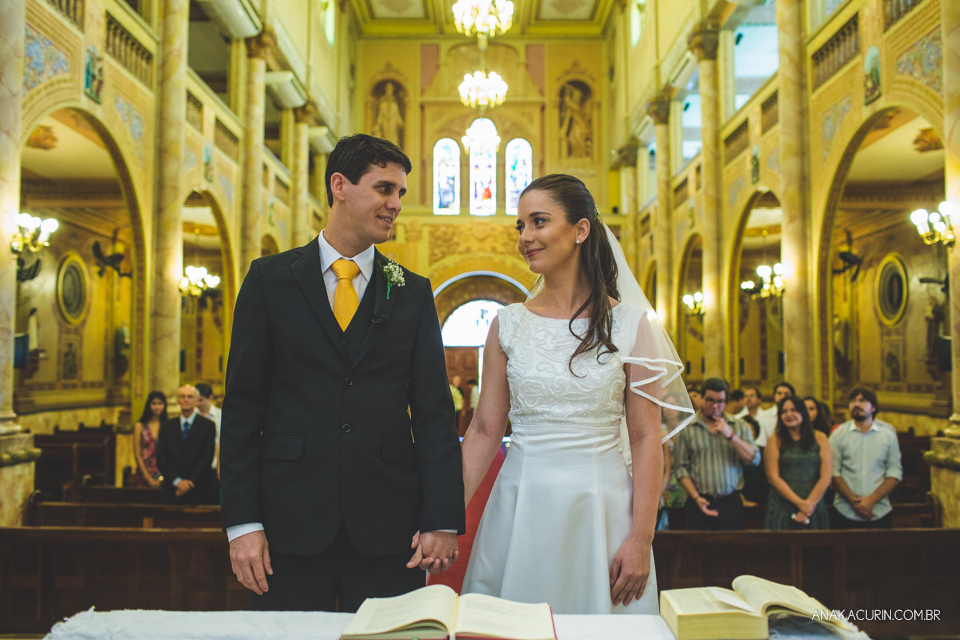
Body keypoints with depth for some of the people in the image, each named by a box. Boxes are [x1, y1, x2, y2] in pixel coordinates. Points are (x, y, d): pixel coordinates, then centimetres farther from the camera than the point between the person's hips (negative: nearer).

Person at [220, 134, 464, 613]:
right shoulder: (270, 279, 3)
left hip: (389, 526, 1)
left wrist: (443, 519, -4)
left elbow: (434, 410, 3)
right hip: (291, 521, -1)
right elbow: (242, 404, 1)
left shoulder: (413, 293, 7)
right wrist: (242, 522, -5)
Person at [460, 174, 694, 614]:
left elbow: (645, 438, -4)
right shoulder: (508, 324, 3)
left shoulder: (630, 323, -4)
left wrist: (641, 538, -9)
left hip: (599, 507, -2)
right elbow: (485, 430, 2)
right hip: (519, 507, 2)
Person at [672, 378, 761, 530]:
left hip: (731, 503, 2)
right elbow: (681, 468, 0)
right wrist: (696, 497, -9)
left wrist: (730, 436, -8)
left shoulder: (739, 426, 11)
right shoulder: (687, 429, 4)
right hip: (700, 504, -1)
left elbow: (754, 459, 2)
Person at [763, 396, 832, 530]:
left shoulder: (820, 438, 7)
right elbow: (773, 477, -4)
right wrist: (800, 503, -11)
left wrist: (809, 504, -9)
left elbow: (826, 476, 0)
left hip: (814, 507, 1)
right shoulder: (775, 440, 2)